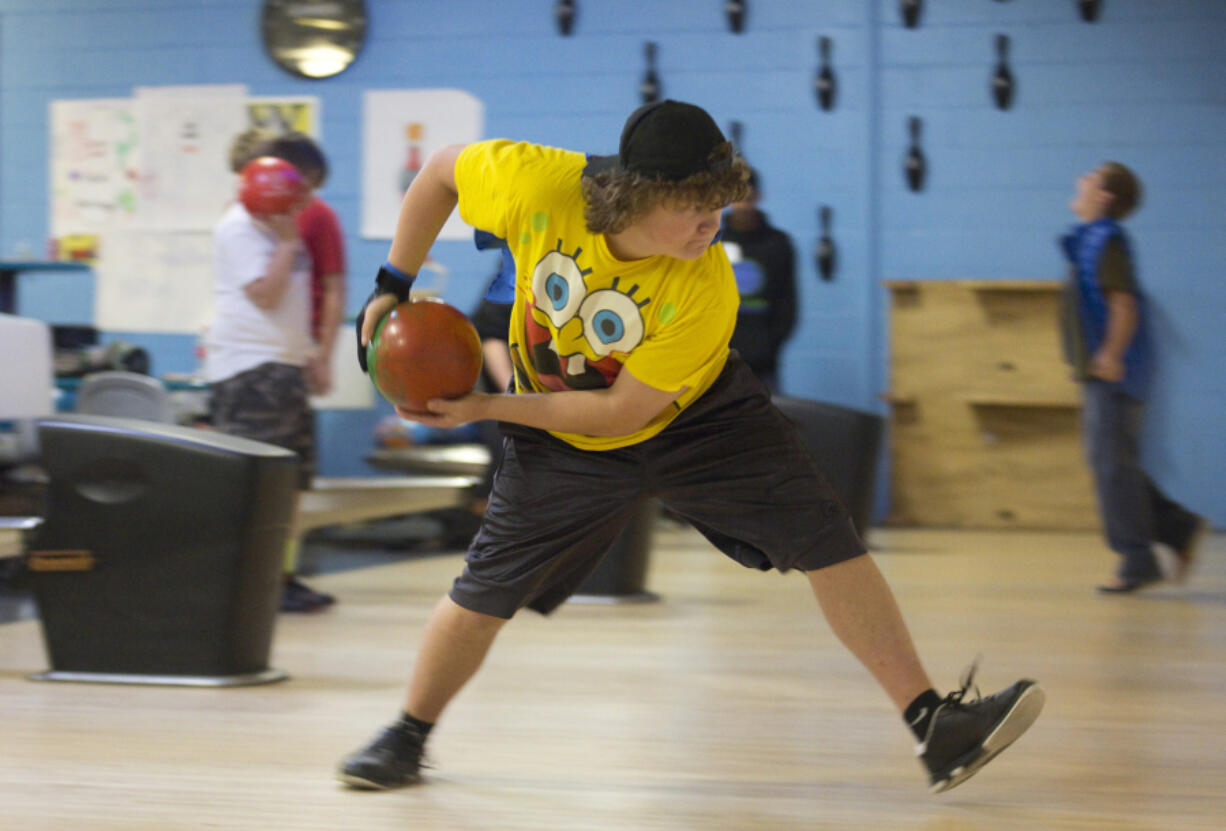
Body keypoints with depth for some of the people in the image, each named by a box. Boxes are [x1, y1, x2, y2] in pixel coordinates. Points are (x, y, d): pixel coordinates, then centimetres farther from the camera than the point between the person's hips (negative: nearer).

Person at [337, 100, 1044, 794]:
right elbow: (442, 170, -9)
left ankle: (934, 725, -10)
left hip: (697, 418, -1)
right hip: (563, 439, 1)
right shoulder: (541, 186, -30)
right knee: (481, 599, 1)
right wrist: (394, 287, -8)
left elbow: (622, 411, -27)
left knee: (828, 542, -14)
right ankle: (408, 736, 28)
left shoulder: (706, 288, -32)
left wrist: (487, 407, -27)